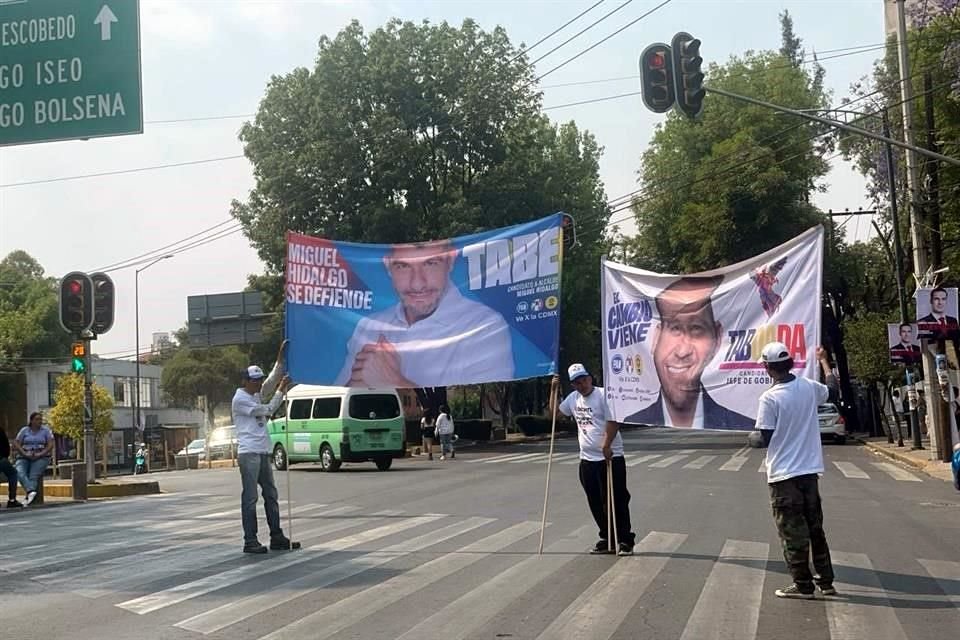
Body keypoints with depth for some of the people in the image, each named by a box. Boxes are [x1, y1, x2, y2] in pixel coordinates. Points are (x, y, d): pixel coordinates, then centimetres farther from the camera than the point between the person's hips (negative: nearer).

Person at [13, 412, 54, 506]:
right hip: (24, 457, 2)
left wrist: (40, 454, -15)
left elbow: (51, 445, -1)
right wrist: (25, 454, -11)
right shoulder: (24, 430, 11)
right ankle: (31, 492, -46)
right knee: (19, 472, -29)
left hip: (41, 457, -2)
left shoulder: (46, 430, 7)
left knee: (33, 476, -26)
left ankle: (28, 498, -36)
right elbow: (16, 444, 5)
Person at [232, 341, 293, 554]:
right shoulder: (240, 399, -9)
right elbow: (267, 410, -9)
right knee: (250, 498, -7)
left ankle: (276, 537, 16)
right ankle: (250, 541, -6)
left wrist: (281, 358, -1)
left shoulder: (257, 393, 16)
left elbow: (272, 381, 8)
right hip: (249, 453, -9)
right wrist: (281, 391, -3)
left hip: (263, 452, 9)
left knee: (271, 495, 11)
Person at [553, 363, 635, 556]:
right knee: (596, 503, 9)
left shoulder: (603, 395, -11)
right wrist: (554, 390, 12)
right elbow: (555, 412, 23)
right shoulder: (573, 398, 11)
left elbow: (613, 422, -17)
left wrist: (606, 446, -25)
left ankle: (626, 541, 5)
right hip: (587, 459, 7)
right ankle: (607, 539, 20)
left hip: (610, 457, -7)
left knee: (616, 501, -3)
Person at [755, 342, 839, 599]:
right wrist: (824, 361, 34)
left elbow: (766, 437, -13)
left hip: (783, 474, -6)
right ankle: (826, 580, 22)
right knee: (815, 527, 16)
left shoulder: (769, 398, -18)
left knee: (792, 531, 3)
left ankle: (803, 585, 6)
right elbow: (833, 392, 22)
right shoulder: (809, 388, -1)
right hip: (809, 469, 6)